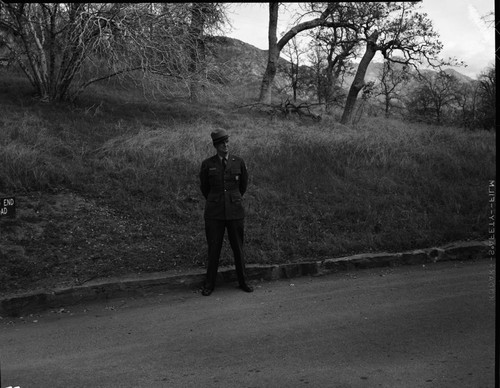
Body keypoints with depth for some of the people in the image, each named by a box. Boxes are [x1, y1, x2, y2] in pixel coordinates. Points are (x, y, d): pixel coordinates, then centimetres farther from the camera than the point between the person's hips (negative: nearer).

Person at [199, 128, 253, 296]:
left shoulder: (239, 162, 0)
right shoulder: (207, 164, -2)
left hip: (235, 212, 1)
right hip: (214, 213, -1)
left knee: (238, 247, 8)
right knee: (213, 249, 3)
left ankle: (242, 282, 24)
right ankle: (209, 284, 16)